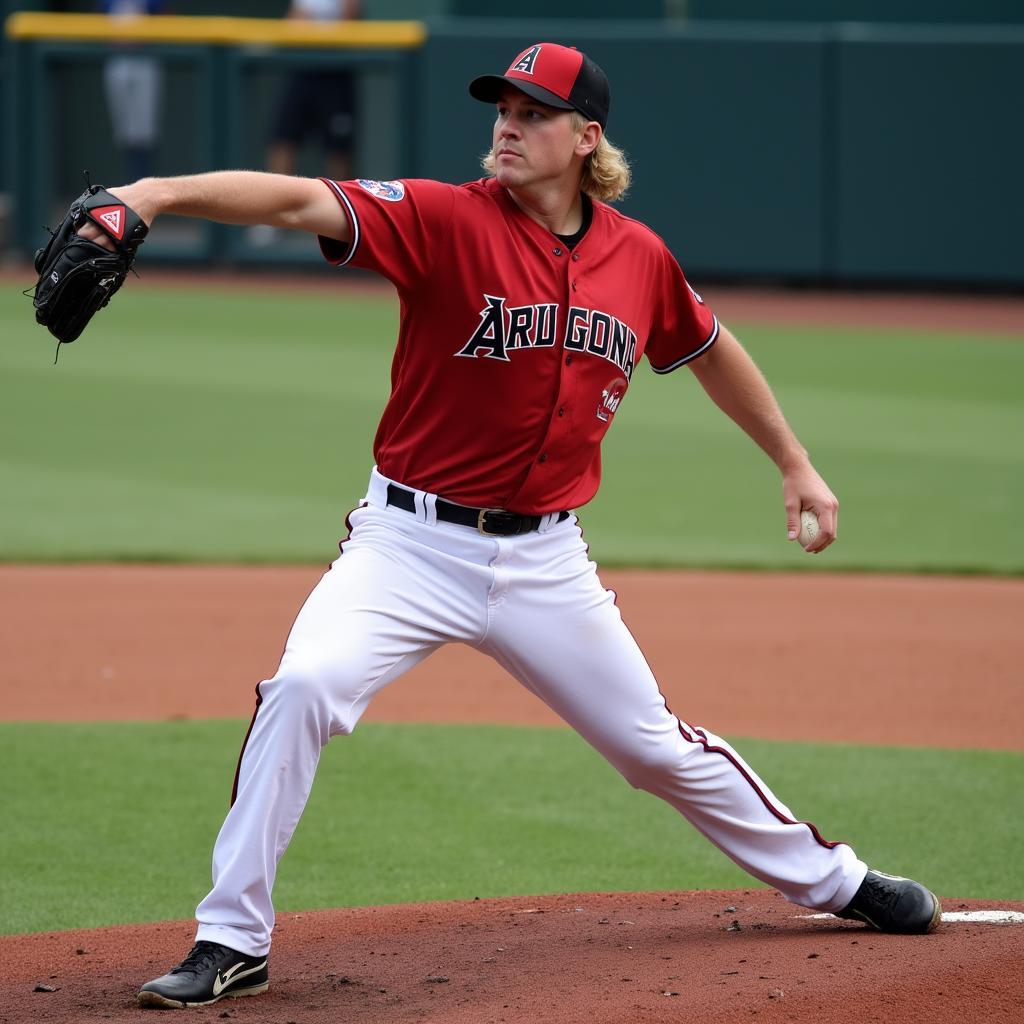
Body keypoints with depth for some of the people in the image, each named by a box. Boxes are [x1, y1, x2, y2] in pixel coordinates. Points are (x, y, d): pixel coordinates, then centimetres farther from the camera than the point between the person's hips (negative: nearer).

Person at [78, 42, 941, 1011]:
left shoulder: (639, 258, 0)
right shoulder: (448, 221, -13)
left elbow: (709, 349, 20)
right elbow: (304, 201, -29)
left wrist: (794, 464, 27)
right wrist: (161, 192, -44)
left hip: (545, 559, 3)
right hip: (412, 542, -3)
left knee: (655, 743, 14)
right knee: (303, 687, -26)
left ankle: (829, 878, 37)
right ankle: (232, 942, -16)